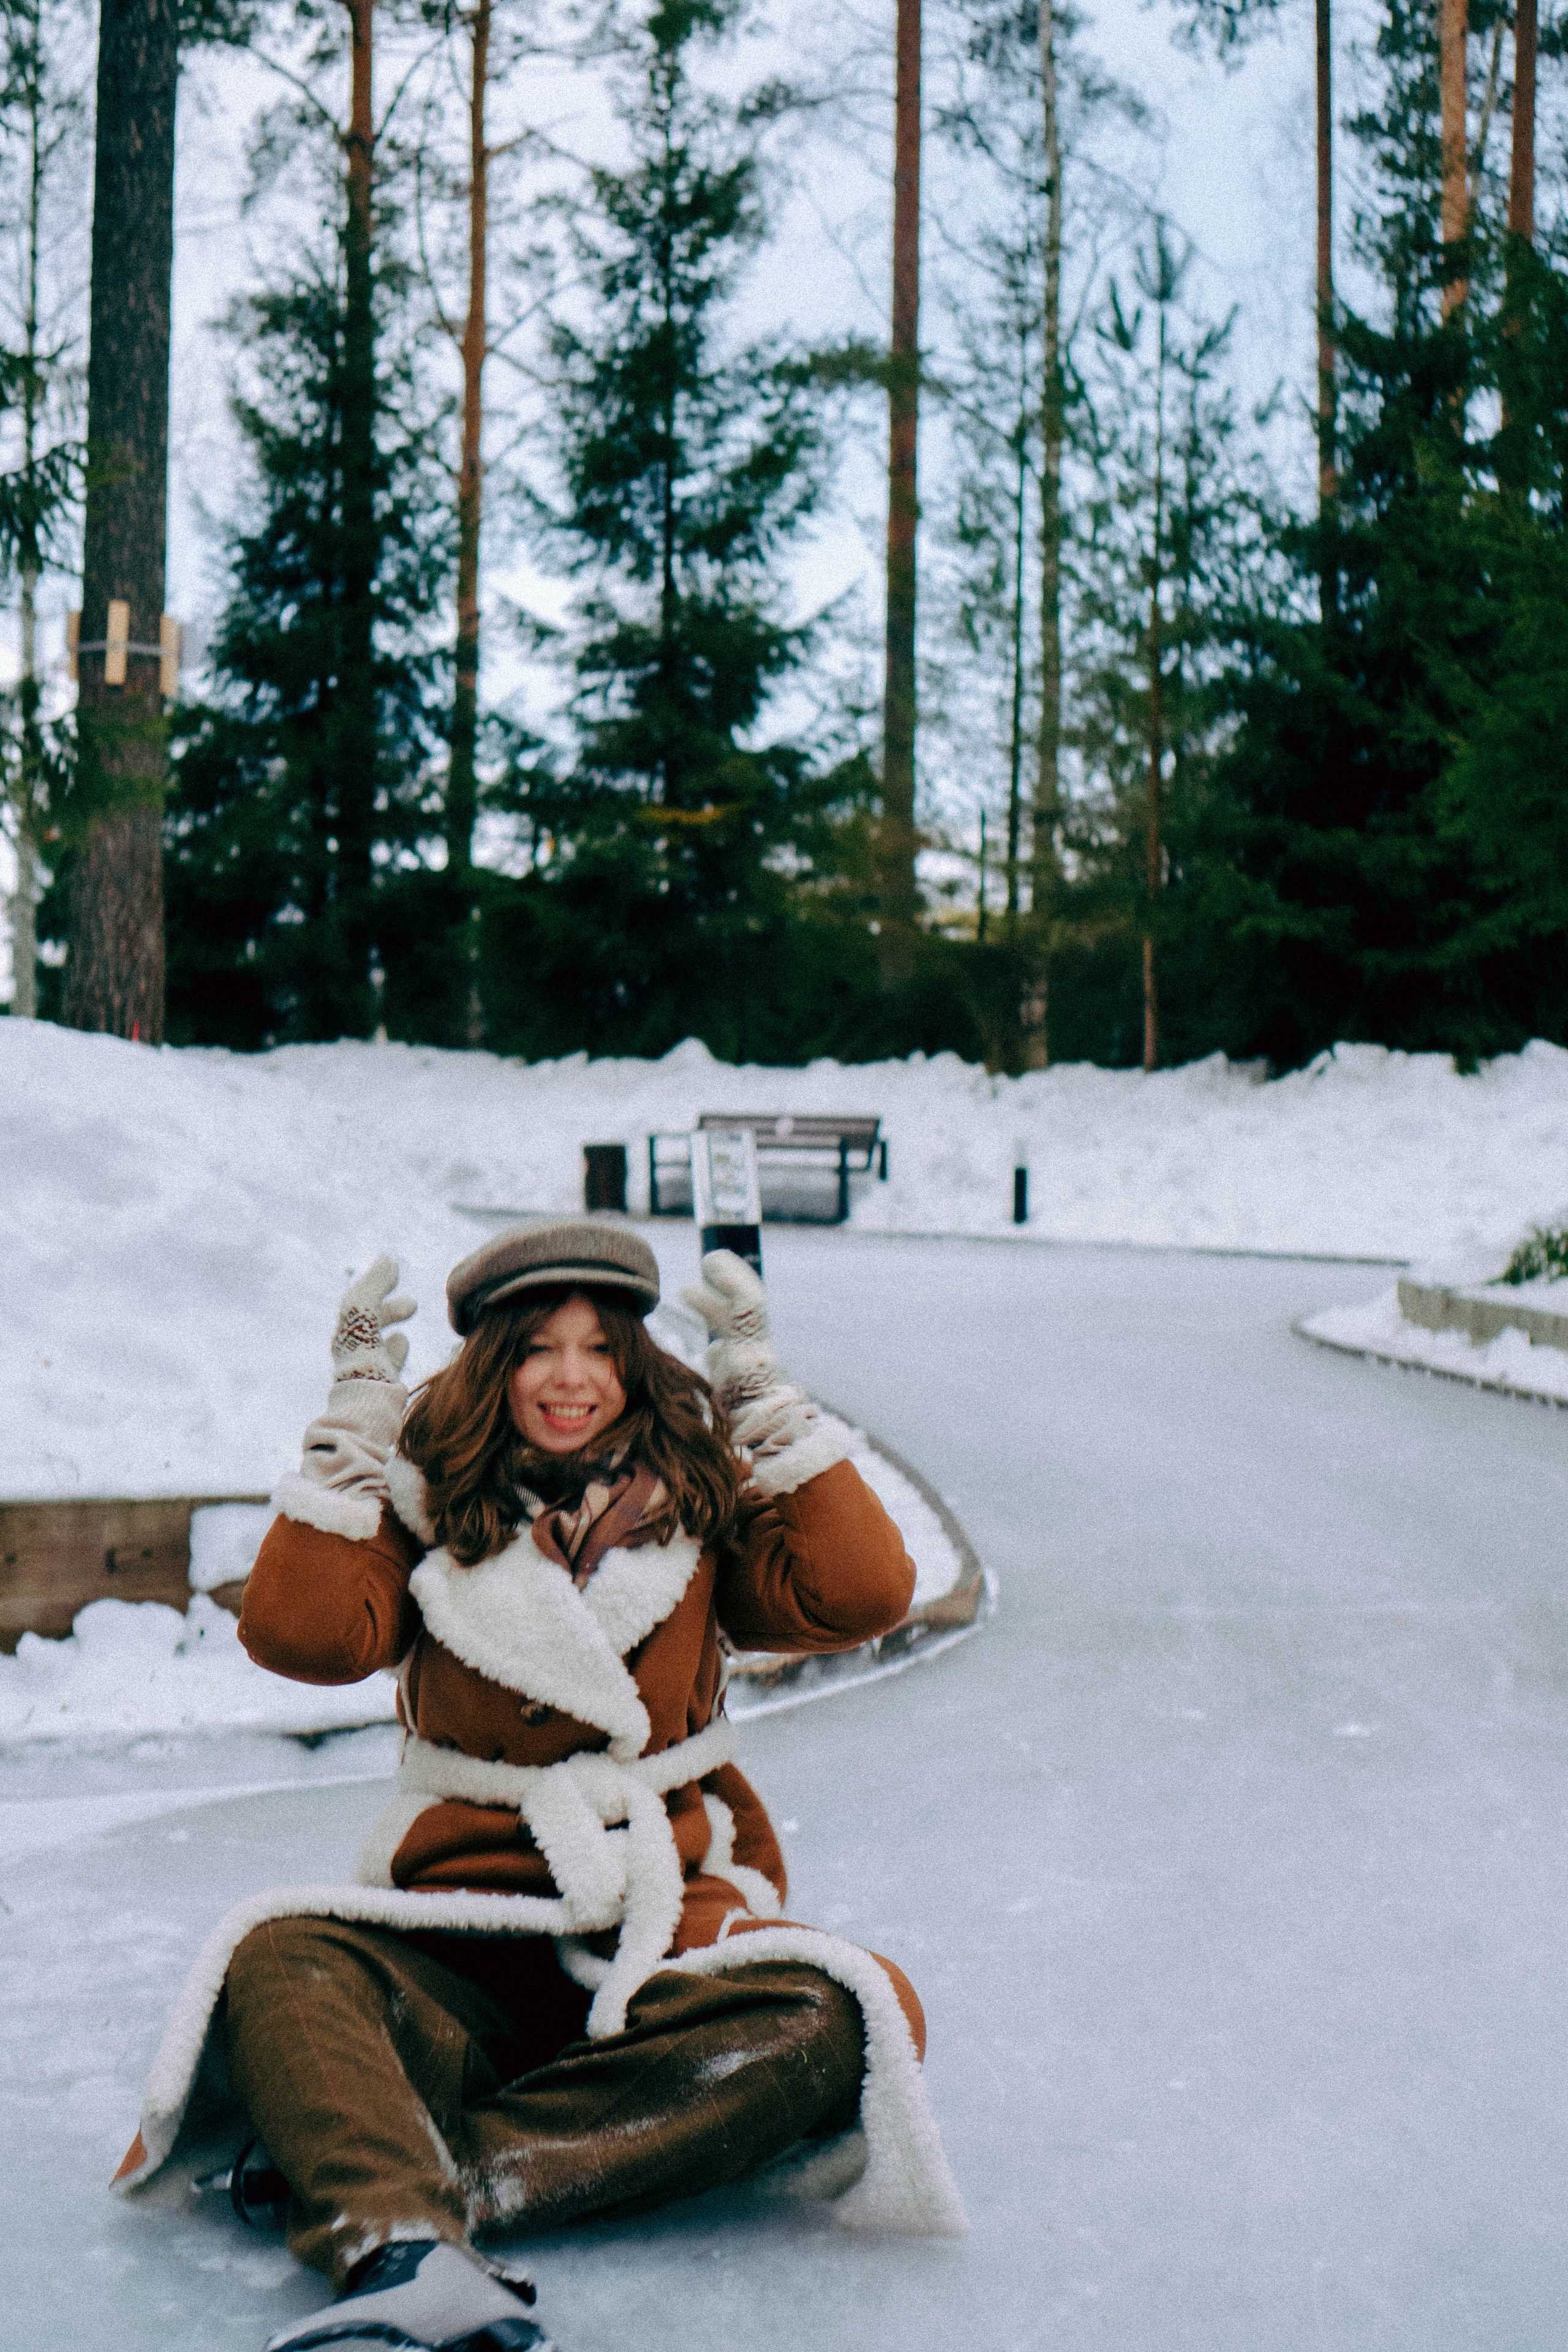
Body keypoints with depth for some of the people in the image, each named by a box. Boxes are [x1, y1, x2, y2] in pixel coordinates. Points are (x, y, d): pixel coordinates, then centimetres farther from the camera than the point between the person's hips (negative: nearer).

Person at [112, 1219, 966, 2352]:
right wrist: (354, 1428, -10)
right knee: (281, 1956, -30)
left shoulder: (701, 1497, 8)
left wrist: (768, 1399, -5)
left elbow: (860, 1594, -7)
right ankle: (403, 2248, -54)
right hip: (457, 1939, 0)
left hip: (664, 1925, 1)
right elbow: (302, 1633, -11)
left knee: (836, 2019, -31)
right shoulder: (429, 1500, 6)